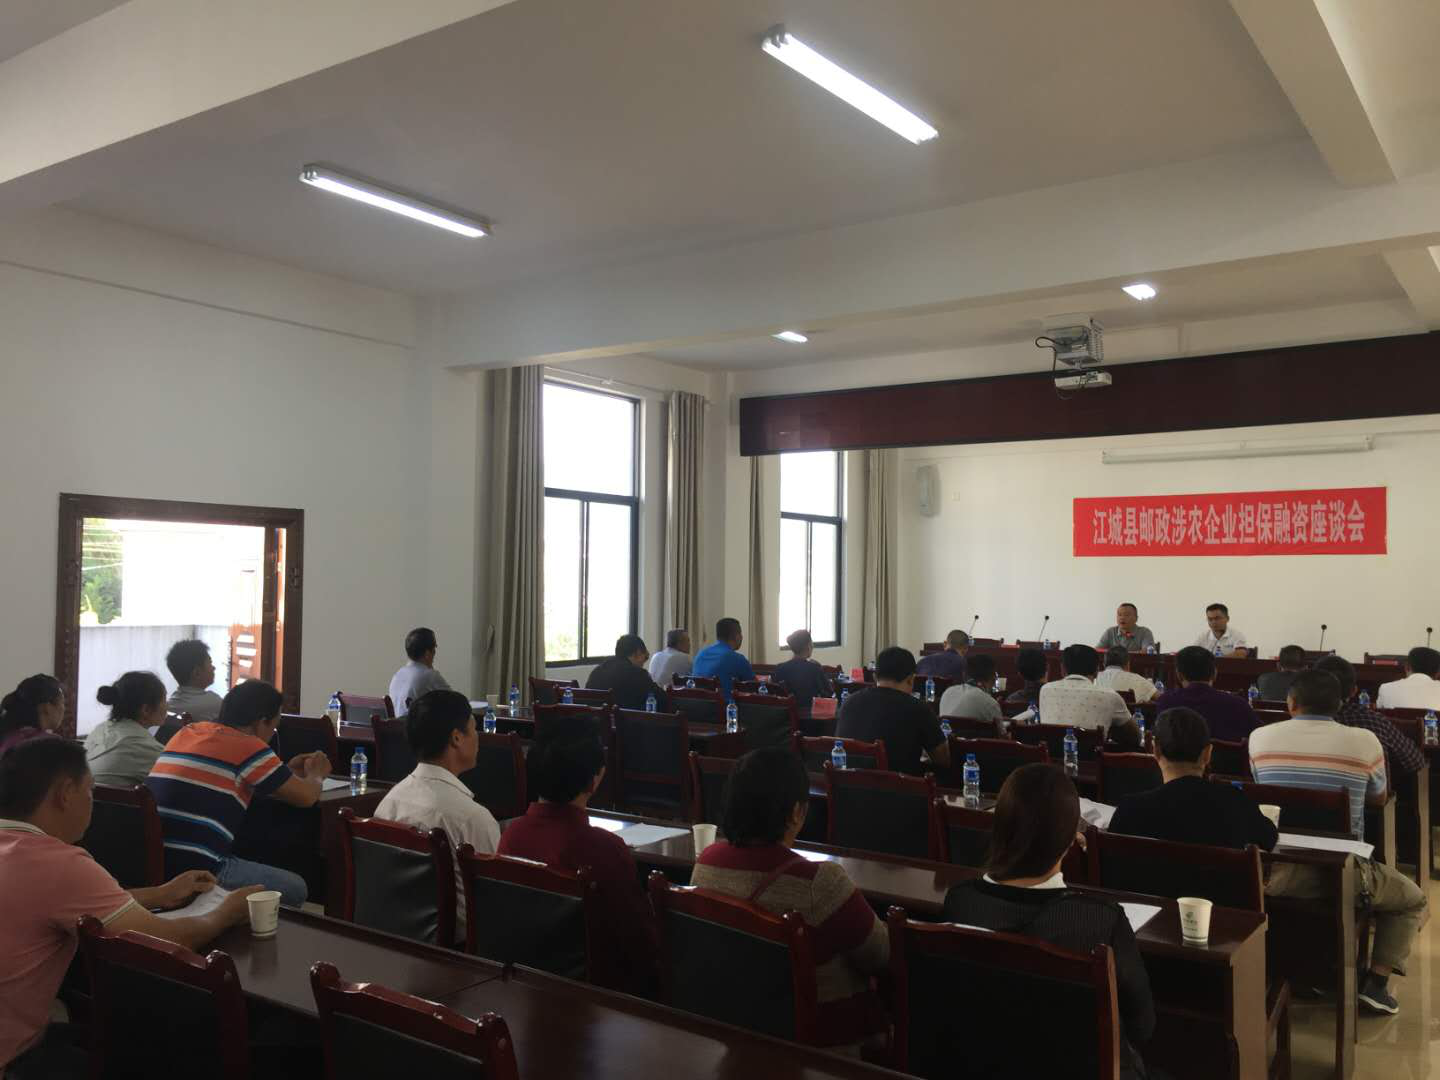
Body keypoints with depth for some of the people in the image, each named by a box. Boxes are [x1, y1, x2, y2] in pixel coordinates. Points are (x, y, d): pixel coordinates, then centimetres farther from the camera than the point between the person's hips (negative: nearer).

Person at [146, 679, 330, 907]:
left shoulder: (187, 732, 13)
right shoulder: (248, 746, -9)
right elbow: (307, 796, -1)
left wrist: (287, 771, 31)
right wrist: (315, 775, 21)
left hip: (152, 862, 8)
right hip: (196, 869, -8)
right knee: (296, 889, 8)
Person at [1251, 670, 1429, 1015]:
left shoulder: (1260, 737, -2)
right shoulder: (1365, 742, -8)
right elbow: (1378, 796, 13)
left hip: (1274, 874, 2)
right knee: (1413, 899, 26)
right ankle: (1375, 982, 13)